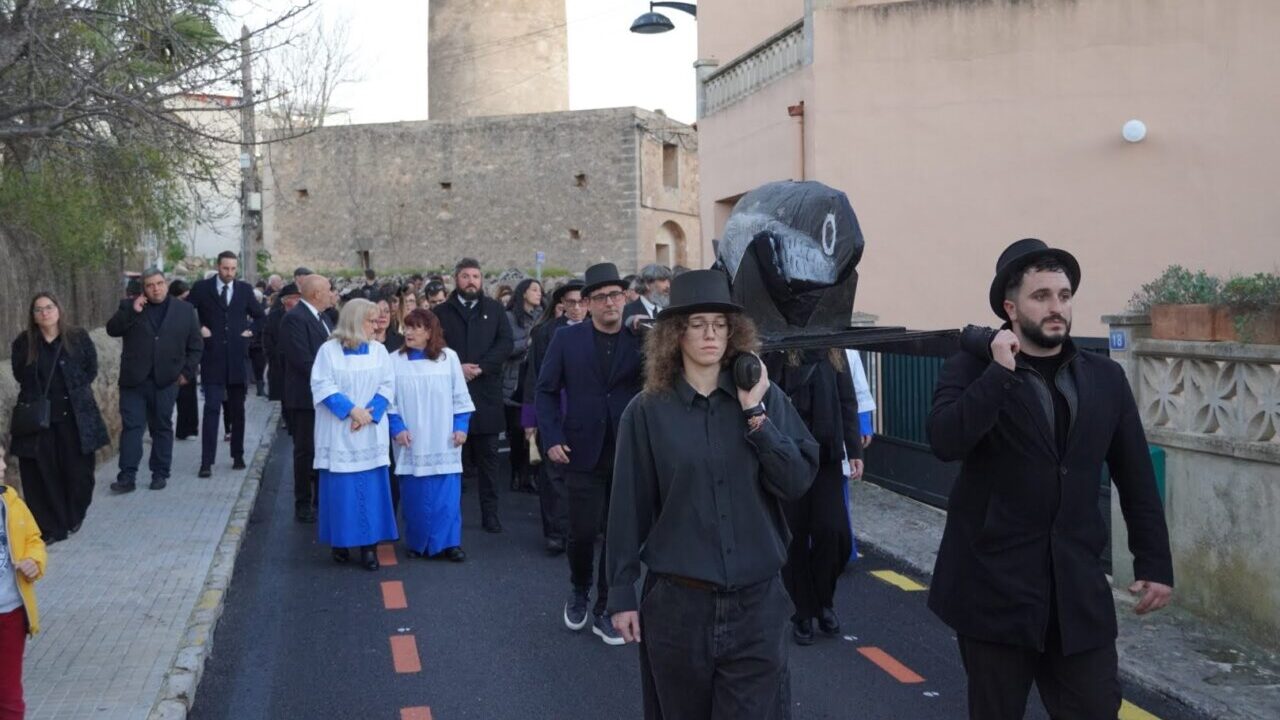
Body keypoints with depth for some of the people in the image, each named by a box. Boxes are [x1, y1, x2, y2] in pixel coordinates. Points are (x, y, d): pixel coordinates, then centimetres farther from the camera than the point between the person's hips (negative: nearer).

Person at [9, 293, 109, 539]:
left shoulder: (78, 338, 0)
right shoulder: (23, 343, 3)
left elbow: (91, 369, 4)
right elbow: (20, 376, 12)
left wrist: (74, 390, -4)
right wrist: (37, 396, 2)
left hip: (74, 416, -1)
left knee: (77, 470, 4)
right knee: (42, 473, -1)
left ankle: (73, 519, 25)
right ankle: (51, 527, 7)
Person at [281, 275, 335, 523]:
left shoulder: (322, 317, 14)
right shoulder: (295, 318, -16)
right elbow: (303, 360, -22)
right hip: (306, 397, -9)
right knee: (306, 452, 0)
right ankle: (303, 506, 9)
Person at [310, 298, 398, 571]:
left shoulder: (379, 351, 7)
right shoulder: (329, 350, -3)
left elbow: (387, 386, 3)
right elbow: (322, 385, -9)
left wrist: (370, 413, -12)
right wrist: (351, 409, -17)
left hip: (370, 433, 2)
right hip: (339, 433, -2)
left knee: (371, 488, 0)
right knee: (341, 487, 2)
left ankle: (369, 545, 4)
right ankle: (340, 542, 13)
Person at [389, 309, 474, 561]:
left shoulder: (449, 358, 0)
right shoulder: (395, 361, -1)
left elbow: (460, 396, 4)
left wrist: (461, 426, -3)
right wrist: (396, 428, -8)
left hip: (443, 441, 0)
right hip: (411, 442, 0)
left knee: (446, 494, -1)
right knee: (415, 494, 4)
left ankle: (448, 542, 6)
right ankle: (418, 543, 16)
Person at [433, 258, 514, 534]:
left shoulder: (494, 309, 9)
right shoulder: (441, 312, 7)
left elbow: (505, 344, -1)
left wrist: (480, 367, -12)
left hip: (486, 393, 1)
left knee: (488, 457, 4)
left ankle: (490, 514, 9)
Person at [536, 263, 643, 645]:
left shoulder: (640, 341, 2)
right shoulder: (567, 339, 1)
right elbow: (547, 390, 4)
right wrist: (552, 438, -4)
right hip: (583, 453, -1)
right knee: (583, 531, -1)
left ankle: (605, 609, 21)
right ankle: (579, 592, 28)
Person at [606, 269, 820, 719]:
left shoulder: (766, 398, 1)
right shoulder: (647, 411, -3)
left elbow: (798, 483, -7)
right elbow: (629, 507, -1)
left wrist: (756, 414, -15)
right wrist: (621, 593, 1)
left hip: (757, 600, 1)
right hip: (677, 601, 0)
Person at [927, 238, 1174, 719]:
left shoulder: (1105, 378, 7)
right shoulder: (972, 369, -2)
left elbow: (1136, 478, 10)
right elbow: (944, 441, -20)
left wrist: (1155, 563, 8)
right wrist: (1000, 371, -19)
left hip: (1078, 588, 3)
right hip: (994, 585, -2)